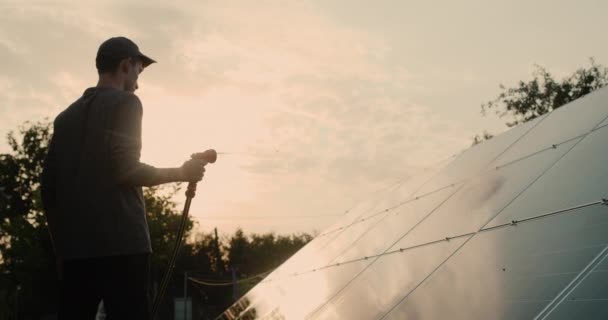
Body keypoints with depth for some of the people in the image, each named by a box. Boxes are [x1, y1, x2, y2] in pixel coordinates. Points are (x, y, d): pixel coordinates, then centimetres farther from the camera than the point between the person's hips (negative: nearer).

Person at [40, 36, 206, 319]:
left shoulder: (66, 116, 19)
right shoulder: (125, 103, 0)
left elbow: (48, 186, 15)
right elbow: (126, 170, -12)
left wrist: (61, 245, 19)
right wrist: (181, 173, 1)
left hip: (74, 246, 7)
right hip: (120, 242, -6)